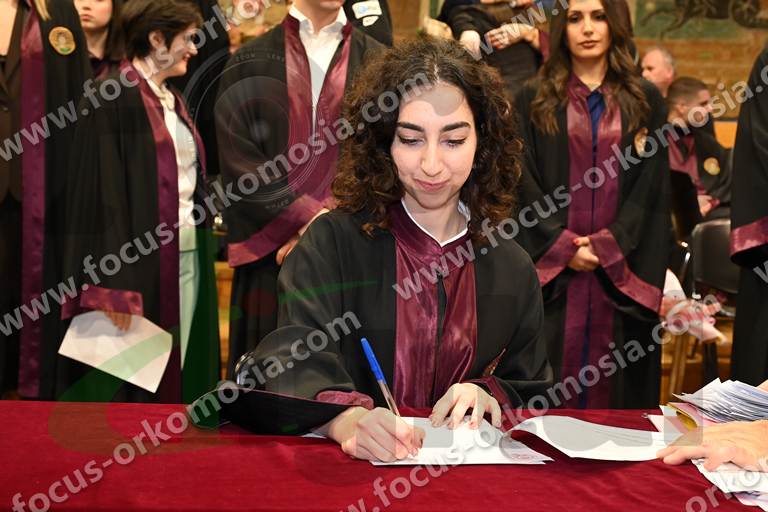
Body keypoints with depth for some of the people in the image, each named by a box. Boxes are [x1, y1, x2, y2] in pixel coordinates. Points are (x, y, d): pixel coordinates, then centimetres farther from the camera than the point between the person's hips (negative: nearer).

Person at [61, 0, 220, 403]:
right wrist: (114, 287, -23)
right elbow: (103, 193, -17)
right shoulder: (116, 98, -11)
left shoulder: (171, 101, 16)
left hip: (187, 260, 8)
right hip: (139, 264, -8)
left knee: (174, 376, 9)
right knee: (129, 385, -2)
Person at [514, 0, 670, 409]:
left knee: (614, 384, 3)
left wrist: (607, 245, -10)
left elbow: (652, 187, 2)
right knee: (551, 381, -1)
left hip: (621, 272, 1)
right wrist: (564, 246, -11)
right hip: (552, 268, -1)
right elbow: (525, 182, 1)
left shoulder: (646, 101, 9)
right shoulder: (534, 99, 7)